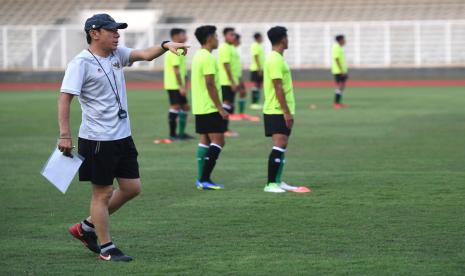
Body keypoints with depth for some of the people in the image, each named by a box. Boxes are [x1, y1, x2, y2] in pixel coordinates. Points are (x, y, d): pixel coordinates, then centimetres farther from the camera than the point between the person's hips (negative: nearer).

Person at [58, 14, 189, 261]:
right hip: (96, 139, -8)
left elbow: (145, 54, -3)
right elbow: (65, 98, -17)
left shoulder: (117, 54, 8)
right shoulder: (81, 63, -13)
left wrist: (165, 46, -23)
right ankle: (106, 248, 14)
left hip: (122, 136, 8)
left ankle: (86, 227, 25)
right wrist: (64, 135, -24)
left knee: (132, 187, 11)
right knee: (103, 192, 1)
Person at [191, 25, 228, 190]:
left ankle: (201, 179, 10)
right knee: (218, 142, -7)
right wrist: (221, 109, -18)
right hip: (210, 108, -10)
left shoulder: (198, 56, 14)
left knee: (204, 141, 11)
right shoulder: (208, 58, -16)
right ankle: (204, 179, -11)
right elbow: (210, 85, -21)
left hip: (199, 108, 10)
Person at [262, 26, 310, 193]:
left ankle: (277, 182, 16)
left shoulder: (276, 58, 16)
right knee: (279, 145, -13)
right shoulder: (276, 60, -16)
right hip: (278, 111, -10)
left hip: (280, 111, 10)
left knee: (282, 146, 12)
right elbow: (278, 88, -20)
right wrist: (287, 112, -20)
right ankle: (270, 184, -13)